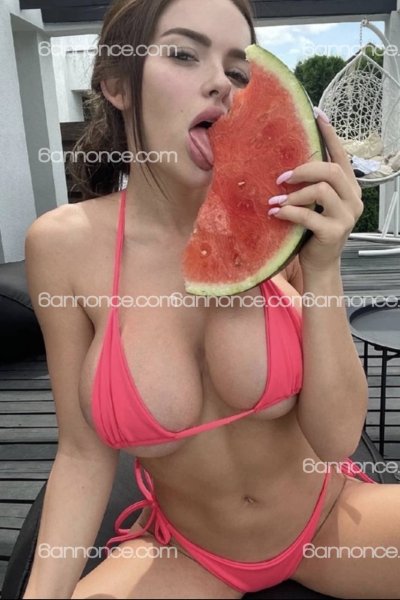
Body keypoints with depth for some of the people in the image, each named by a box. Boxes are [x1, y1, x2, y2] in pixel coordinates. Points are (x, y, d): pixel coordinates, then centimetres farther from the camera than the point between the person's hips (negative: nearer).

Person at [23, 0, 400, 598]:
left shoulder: (279, 222, -16)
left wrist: (323, 270, -27)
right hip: (184, 551, 0)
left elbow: (337, 438, -16)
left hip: (325, 519, 1)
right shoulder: (66, 244, -16)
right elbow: (84, 452, -9)